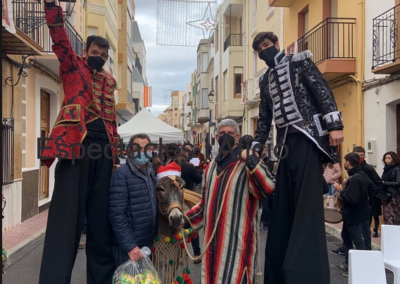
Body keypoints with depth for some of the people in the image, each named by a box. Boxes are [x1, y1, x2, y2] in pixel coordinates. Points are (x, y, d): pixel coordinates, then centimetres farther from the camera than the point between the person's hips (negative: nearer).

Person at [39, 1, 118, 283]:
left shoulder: (109, 81, 23)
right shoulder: (73, 67, 13)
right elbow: (60, 38, -2)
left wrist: (115, 150, 14)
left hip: (103, 148, 5)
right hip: (76, 143, -4)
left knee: (101, 215, 7)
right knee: (68, 212, -8)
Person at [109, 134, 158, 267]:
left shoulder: (150, 172, 9)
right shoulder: (121, 174, -15)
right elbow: (117, 215, -20)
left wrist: (155, 235, 10)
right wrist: (129, 246, -21)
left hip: (149, 242, 7)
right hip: (128, 246, -7)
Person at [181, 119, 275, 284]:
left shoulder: (248, 164, -6)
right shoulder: (212, 167, 15)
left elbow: (266, 189, -25)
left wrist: (252, 160, -33)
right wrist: (186, 220, 11)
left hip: (237, 240, -6)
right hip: (214, 240, 7)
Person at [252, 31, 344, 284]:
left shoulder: (299, 61, 6)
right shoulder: (265, 81, 23)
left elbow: (323, 90, -6)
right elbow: (264, 119, 22)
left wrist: (335, 125, -18)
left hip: (307, 136, -6)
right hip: (285, 143, 7)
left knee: (307, 204, -12)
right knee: (282, 208, 5)